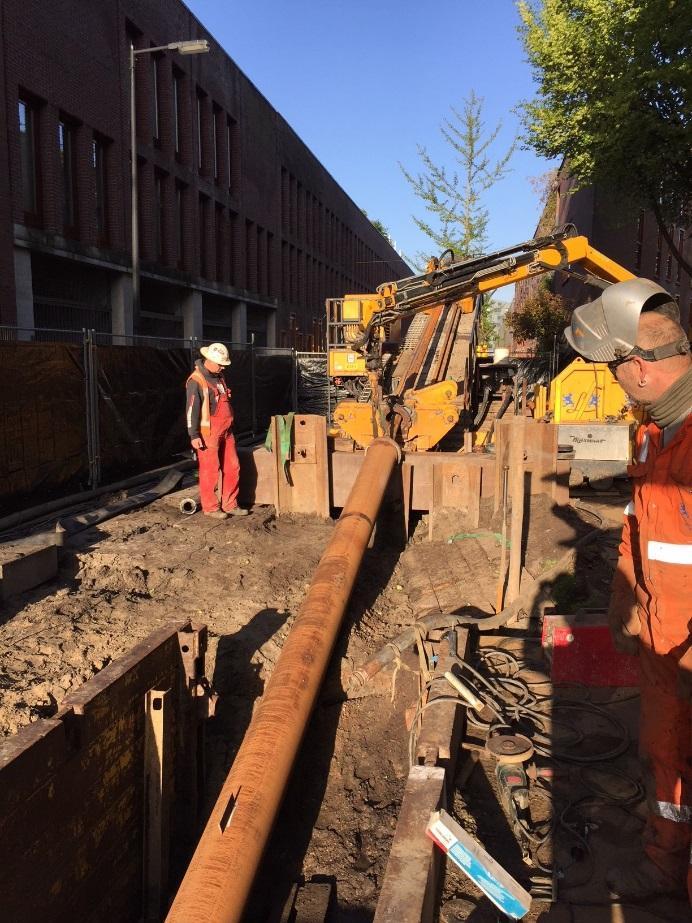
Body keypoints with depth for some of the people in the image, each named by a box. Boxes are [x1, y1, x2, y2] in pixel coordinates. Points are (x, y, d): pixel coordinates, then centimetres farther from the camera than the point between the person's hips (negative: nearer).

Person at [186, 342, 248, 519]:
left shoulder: (219, 377, 13)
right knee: (210, 471, -1)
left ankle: (229, 505, 18)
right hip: (208, 434, -8)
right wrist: (194, 435, -19)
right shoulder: (196, 381, -12)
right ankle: (210, 507, 10)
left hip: (226, 432, 8)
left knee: (233, 468, 8)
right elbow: (192, 410, -15)